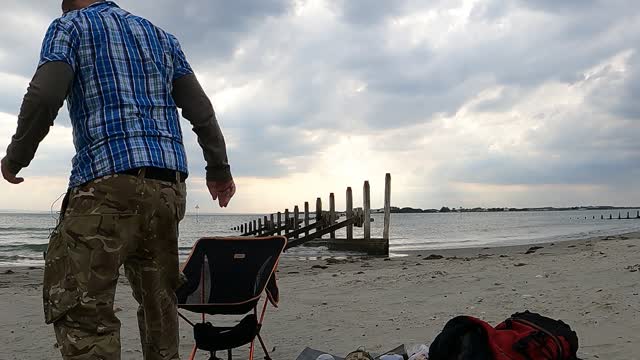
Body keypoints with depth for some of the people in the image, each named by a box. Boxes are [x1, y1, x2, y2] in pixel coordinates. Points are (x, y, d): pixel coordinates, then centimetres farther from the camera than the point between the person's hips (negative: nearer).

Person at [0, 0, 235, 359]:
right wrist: (219, 168, 22)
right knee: (159, 302, 13)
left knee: (79, 308, -11)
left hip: (108, 182, -6)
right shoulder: (162, 37, 24)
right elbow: (201, 108, 16)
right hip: (169, 187, 7)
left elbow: (44, 97, -7)